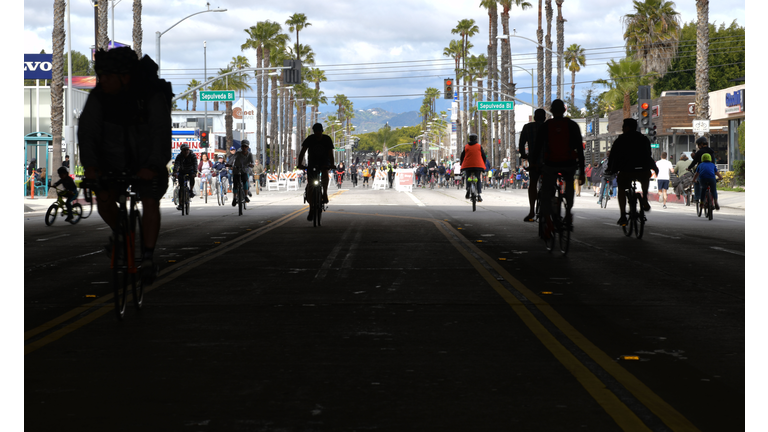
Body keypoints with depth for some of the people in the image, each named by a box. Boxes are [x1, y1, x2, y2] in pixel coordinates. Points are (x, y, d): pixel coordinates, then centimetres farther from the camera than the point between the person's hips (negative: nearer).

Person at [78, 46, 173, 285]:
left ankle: (148, 257, -8)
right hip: (114, 161, 3)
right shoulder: (98, 97, -15)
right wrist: (90, 164, -35)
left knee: (150, 201, -15)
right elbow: (87, 131, -20)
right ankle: (118, 230, 18)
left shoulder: (152, 96, -24)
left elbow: (161, 133, -31)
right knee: (103, 198, -12)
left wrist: (153, 166, -43)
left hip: (147, 163, -3)